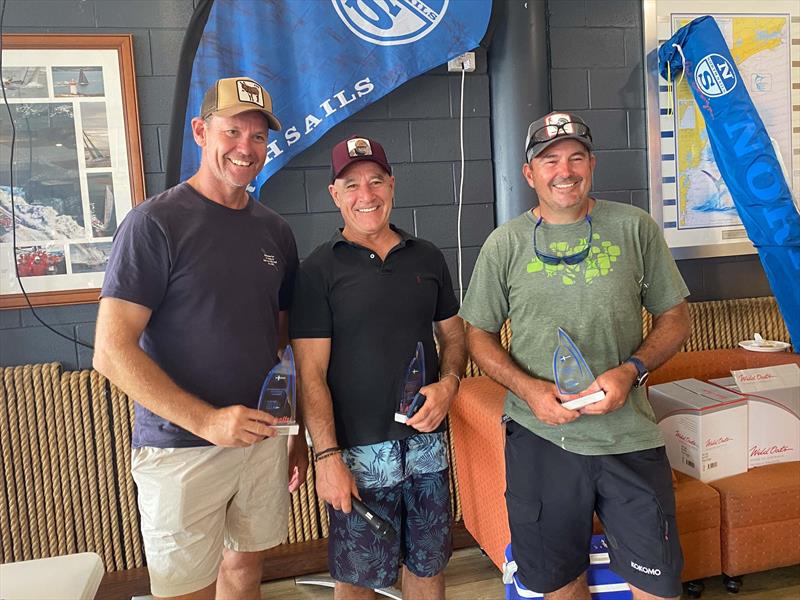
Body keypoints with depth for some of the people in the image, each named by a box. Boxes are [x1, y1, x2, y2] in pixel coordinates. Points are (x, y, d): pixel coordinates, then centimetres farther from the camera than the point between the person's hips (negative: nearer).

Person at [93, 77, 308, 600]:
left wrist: (299, 432, 11)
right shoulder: (156, 223, -11)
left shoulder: (276, 231, 7)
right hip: (182, 451, -5)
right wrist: (206, 420, -21)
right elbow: (112, 352, -15)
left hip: (263, 438, 5)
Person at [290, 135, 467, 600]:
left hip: (427, 441, 4)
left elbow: (454, 334, 14)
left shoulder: (427, 257, 7)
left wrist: (449, 383, -6)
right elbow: (311, 373, -8)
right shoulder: (319, 269, -5)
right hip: (359, 452, -3)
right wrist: (327, 456, -14)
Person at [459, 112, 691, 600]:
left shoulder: (635, 228, 1)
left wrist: (630, 371, -12)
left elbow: (676, 319, 6)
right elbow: (479, 335, 4)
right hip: (539, 436, 0)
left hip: (629, 435, 0)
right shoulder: (505, 244, 0)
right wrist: (528, 388, -12)